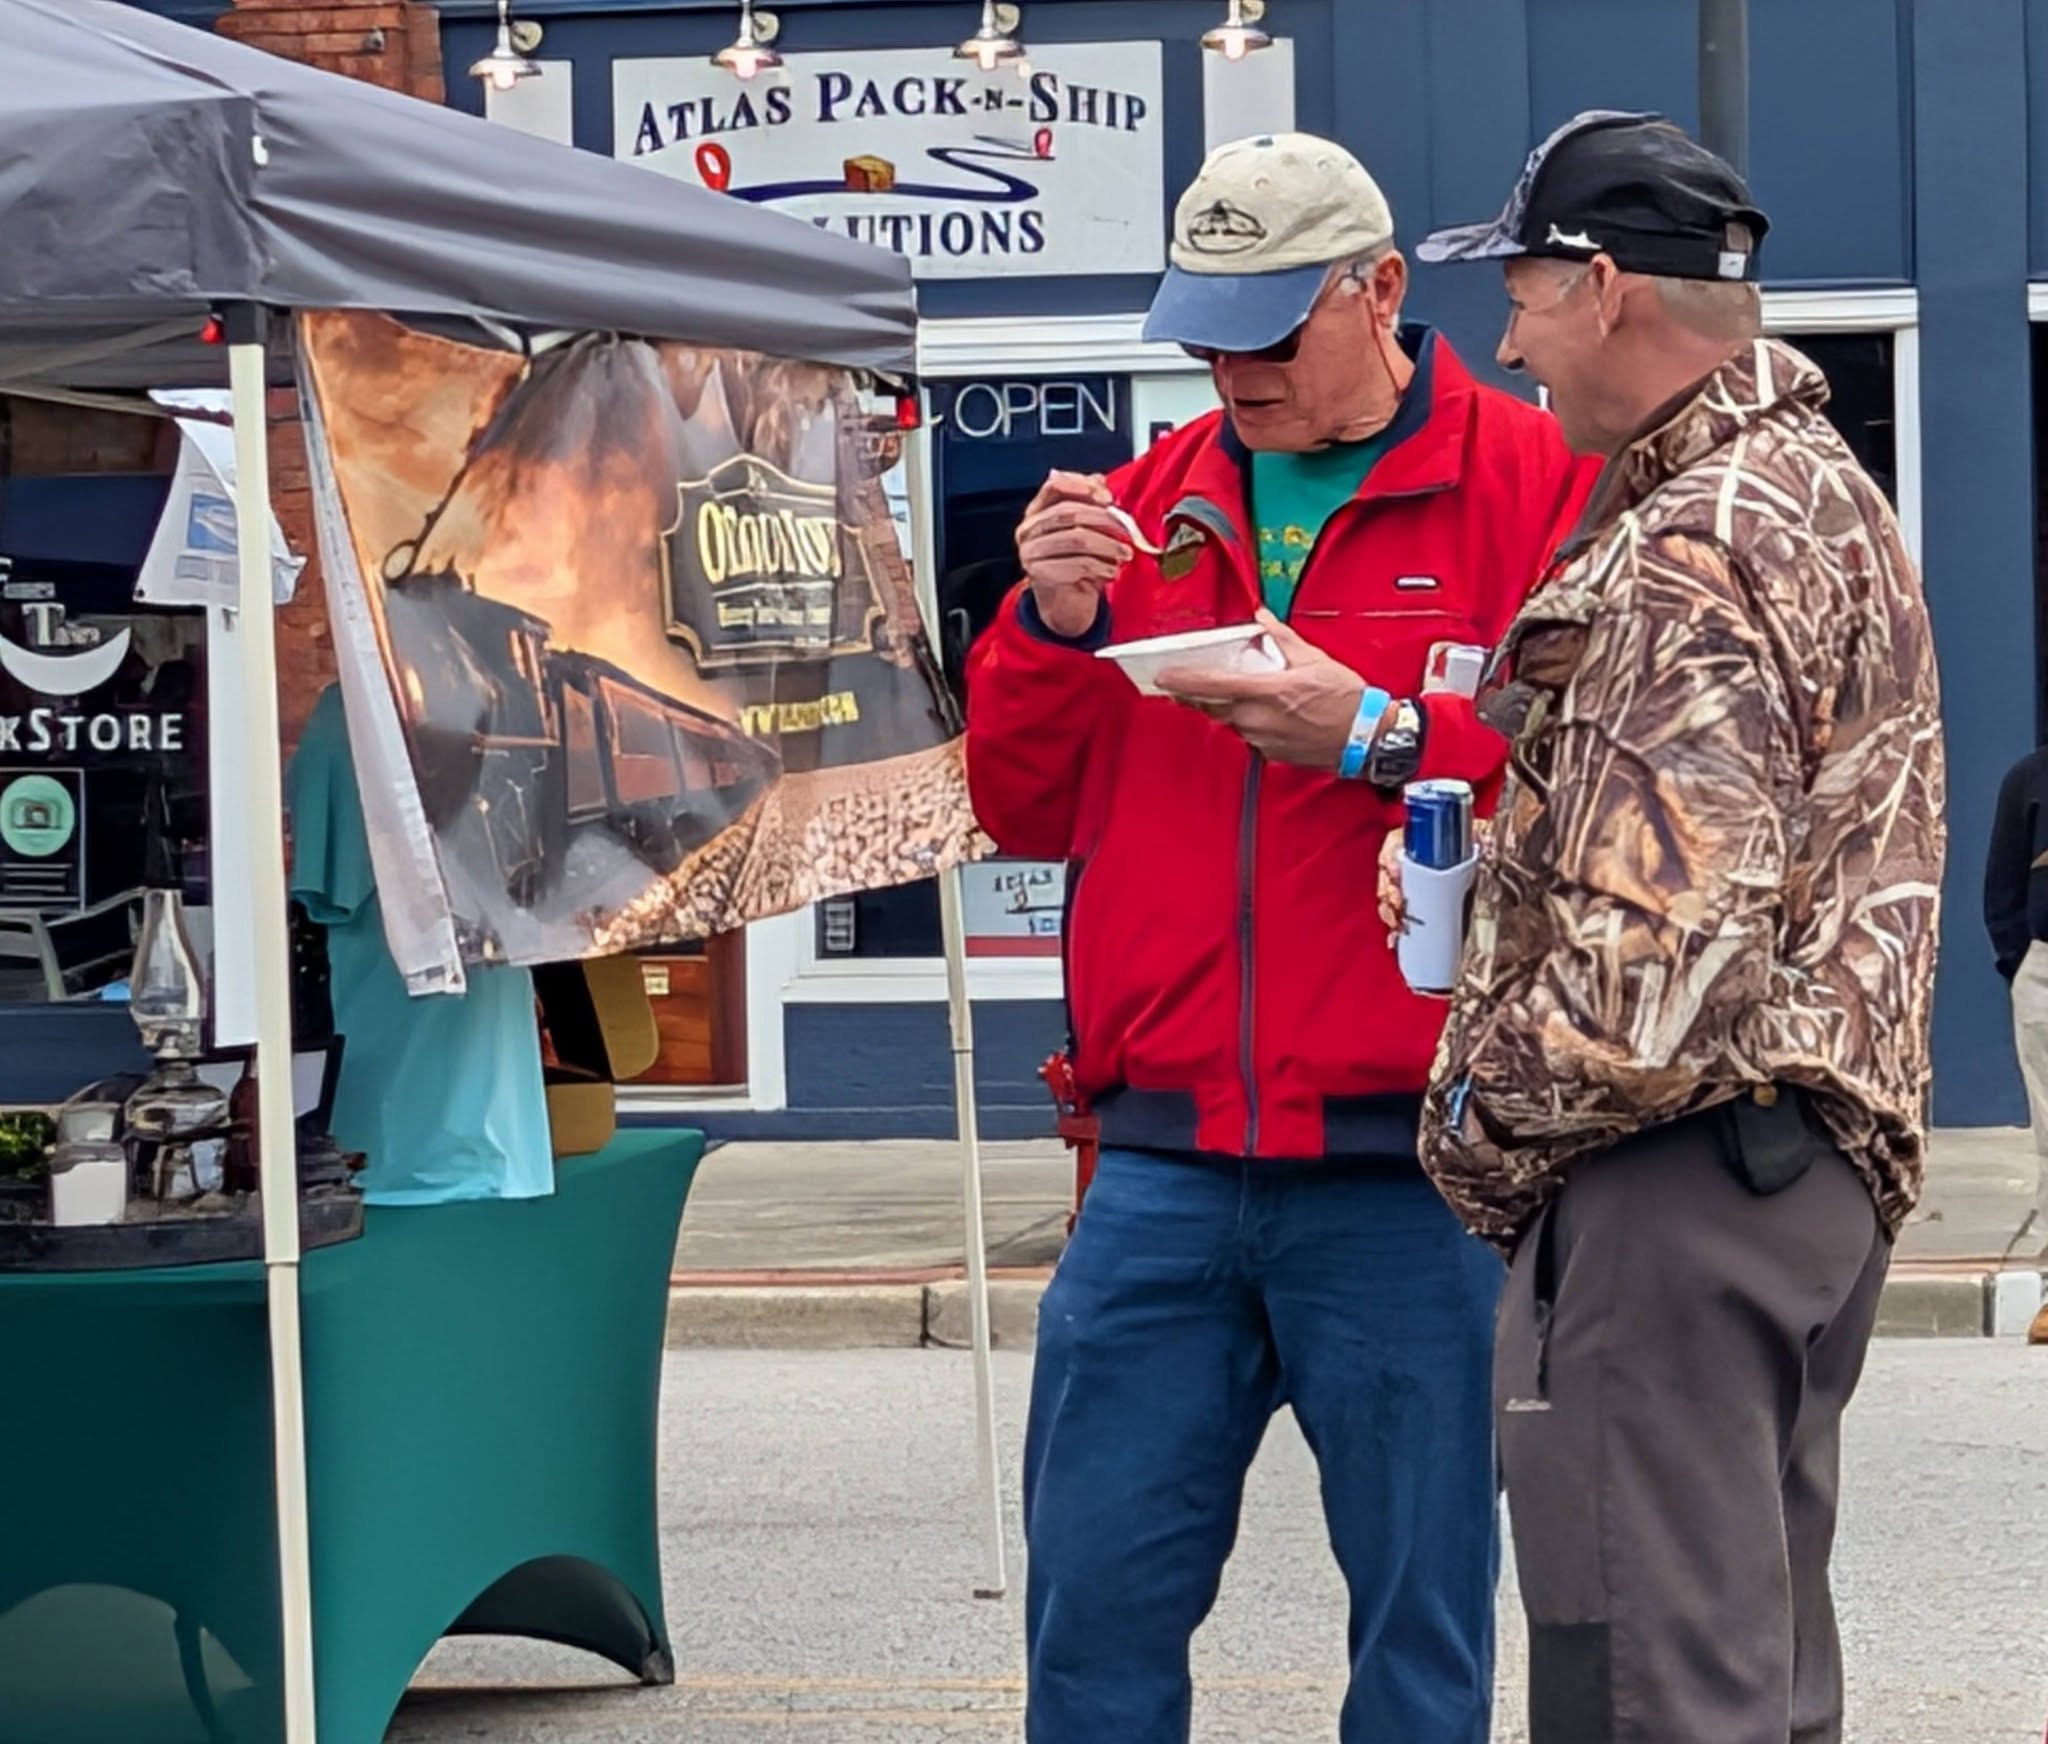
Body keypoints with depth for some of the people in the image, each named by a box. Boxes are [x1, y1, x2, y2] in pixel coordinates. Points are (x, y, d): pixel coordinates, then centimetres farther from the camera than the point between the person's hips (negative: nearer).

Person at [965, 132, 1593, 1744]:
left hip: (1407, 1173, -4)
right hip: (1164, 1167, 4)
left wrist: (1378, 737, -18)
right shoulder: (1150, 506, 14)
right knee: (1096, 1592, 5)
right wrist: (1053, 629, -1)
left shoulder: (1530, 486, -1)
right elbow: (1026, 811, 15)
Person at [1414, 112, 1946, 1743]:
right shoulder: (1827, 492, 16)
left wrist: (1489, 1121, -10)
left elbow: (1660, 948, -24)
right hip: (1823, 1157, 11)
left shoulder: (1687, 554, -17)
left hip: (1677, 1176, -11)